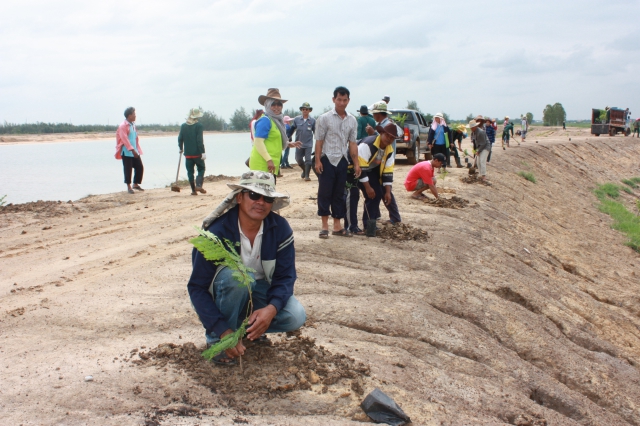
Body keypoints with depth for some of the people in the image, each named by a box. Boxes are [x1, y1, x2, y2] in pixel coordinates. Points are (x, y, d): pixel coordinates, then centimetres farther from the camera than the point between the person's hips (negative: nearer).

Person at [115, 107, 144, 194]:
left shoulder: (133, 124, 13)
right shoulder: (123, 126, -13)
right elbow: (125, 139, -20)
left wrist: (137, 150, 14)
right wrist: (132, 149, -26)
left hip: (134, 152, 8)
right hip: (126, 152, -8)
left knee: (140, 167, 7)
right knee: (128, 169, -2)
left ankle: (136, 184, 22)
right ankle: (129, 187, 8)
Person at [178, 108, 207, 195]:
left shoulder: (183, 126, 3)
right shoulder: (198, 126, -9)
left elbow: (180, 138, 6)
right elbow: (200, 140, -15)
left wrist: (181, 148, 22)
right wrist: (203, 152, -13)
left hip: (187, 153, 3)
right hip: (197, 153, -3)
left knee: (190, 172, 8)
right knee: (201, 169, 11)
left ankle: (193, 190, 8)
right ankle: (198, 185, -7)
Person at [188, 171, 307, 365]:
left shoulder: (280, 229, -15)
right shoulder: (217, 232, -24)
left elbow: (285, 276, -14)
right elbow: (197, 288, -23)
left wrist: (271, 308, -36)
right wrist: (223, 331, -34)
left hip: (259, 292, 3)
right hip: (223, 295, -3)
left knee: (296, 316, -23)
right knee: (235, 275, -36)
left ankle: (246, 326, 4)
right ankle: (216, 338, -16)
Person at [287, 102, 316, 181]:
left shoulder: (312, 120, -2)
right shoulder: (297, 119, -1)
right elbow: (291, 130, 5)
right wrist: (287, 138, 0)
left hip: (308, 144, -2)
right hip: (299, 144, 2)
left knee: (308, 160, -5)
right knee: (298, 159, 10)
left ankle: (306, 175, 4)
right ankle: (304, 170, 36)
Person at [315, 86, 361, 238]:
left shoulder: (352, 120, 8)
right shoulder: (324, 118, -4)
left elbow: (352, 143, 11)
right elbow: (319, 141, -4)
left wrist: (356, 163, 7)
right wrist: (317, 160, -10)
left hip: (342, 161, 4)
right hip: (327, 160, -4)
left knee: (339, 194, 10)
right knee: (325, 193, 0)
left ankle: (337, 225, 18)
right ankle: (325, 226, 8)